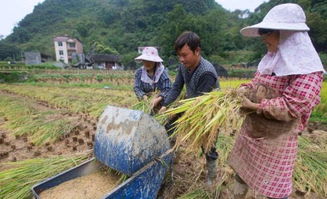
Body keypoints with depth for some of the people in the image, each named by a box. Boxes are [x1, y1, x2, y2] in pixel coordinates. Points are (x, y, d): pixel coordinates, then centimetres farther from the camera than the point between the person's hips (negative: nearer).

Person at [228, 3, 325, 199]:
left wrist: (256, 106, -22)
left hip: (276, 138, -8)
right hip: (251, 129, 8)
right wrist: (243, 90, -7)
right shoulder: (270, 59, 6)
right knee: (241, 168, 24)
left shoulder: (308, 69, -19)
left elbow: (291, 107, -26)